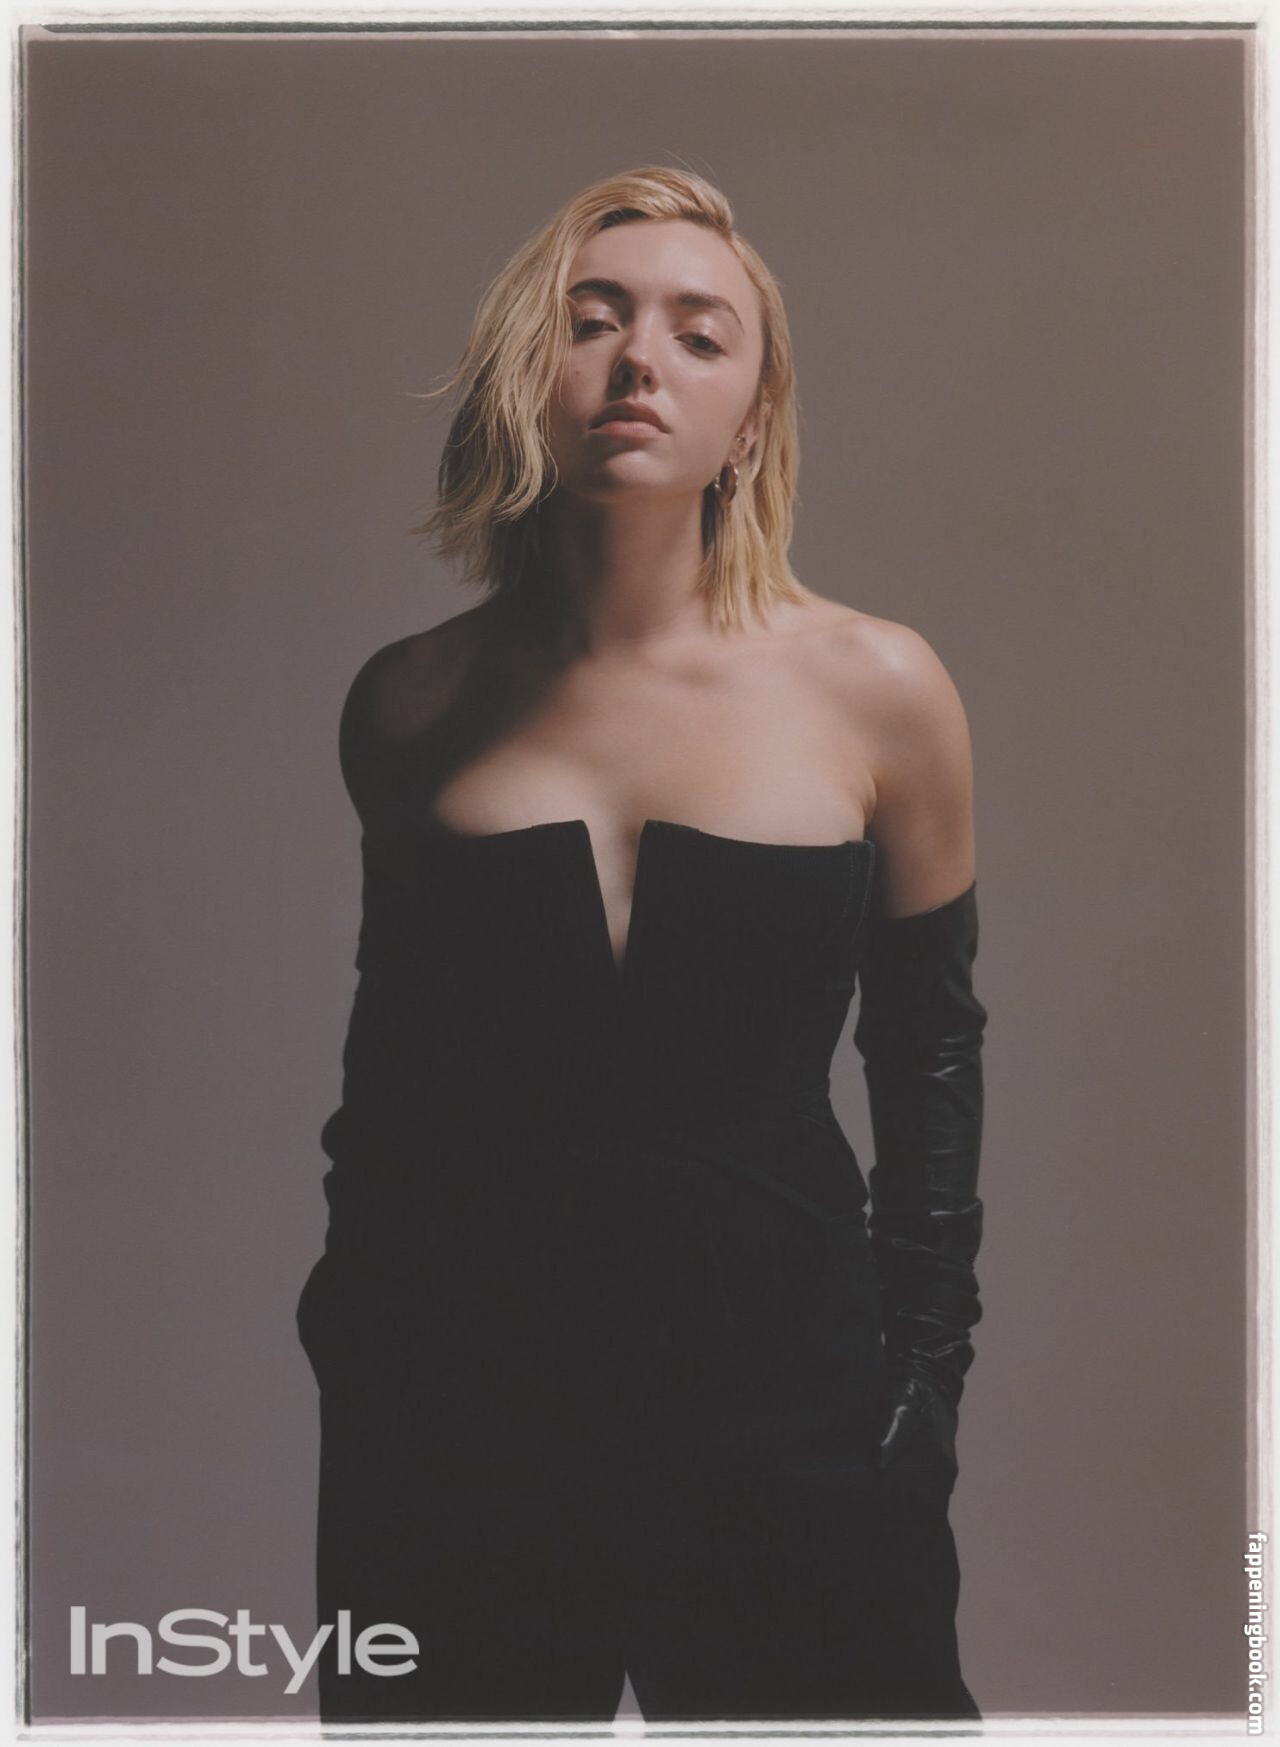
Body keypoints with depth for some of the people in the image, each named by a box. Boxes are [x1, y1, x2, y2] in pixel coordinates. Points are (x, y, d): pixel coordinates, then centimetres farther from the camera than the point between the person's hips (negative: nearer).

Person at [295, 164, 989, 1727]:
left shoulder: (874, 694, -6)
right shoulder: (413, 704, -1)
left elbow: (929, 1055, 6)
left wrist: (920, 1389, 4)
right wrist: (353, 1350, 13)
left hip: (783, 1415, -1)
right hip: (456, 1417, 1)